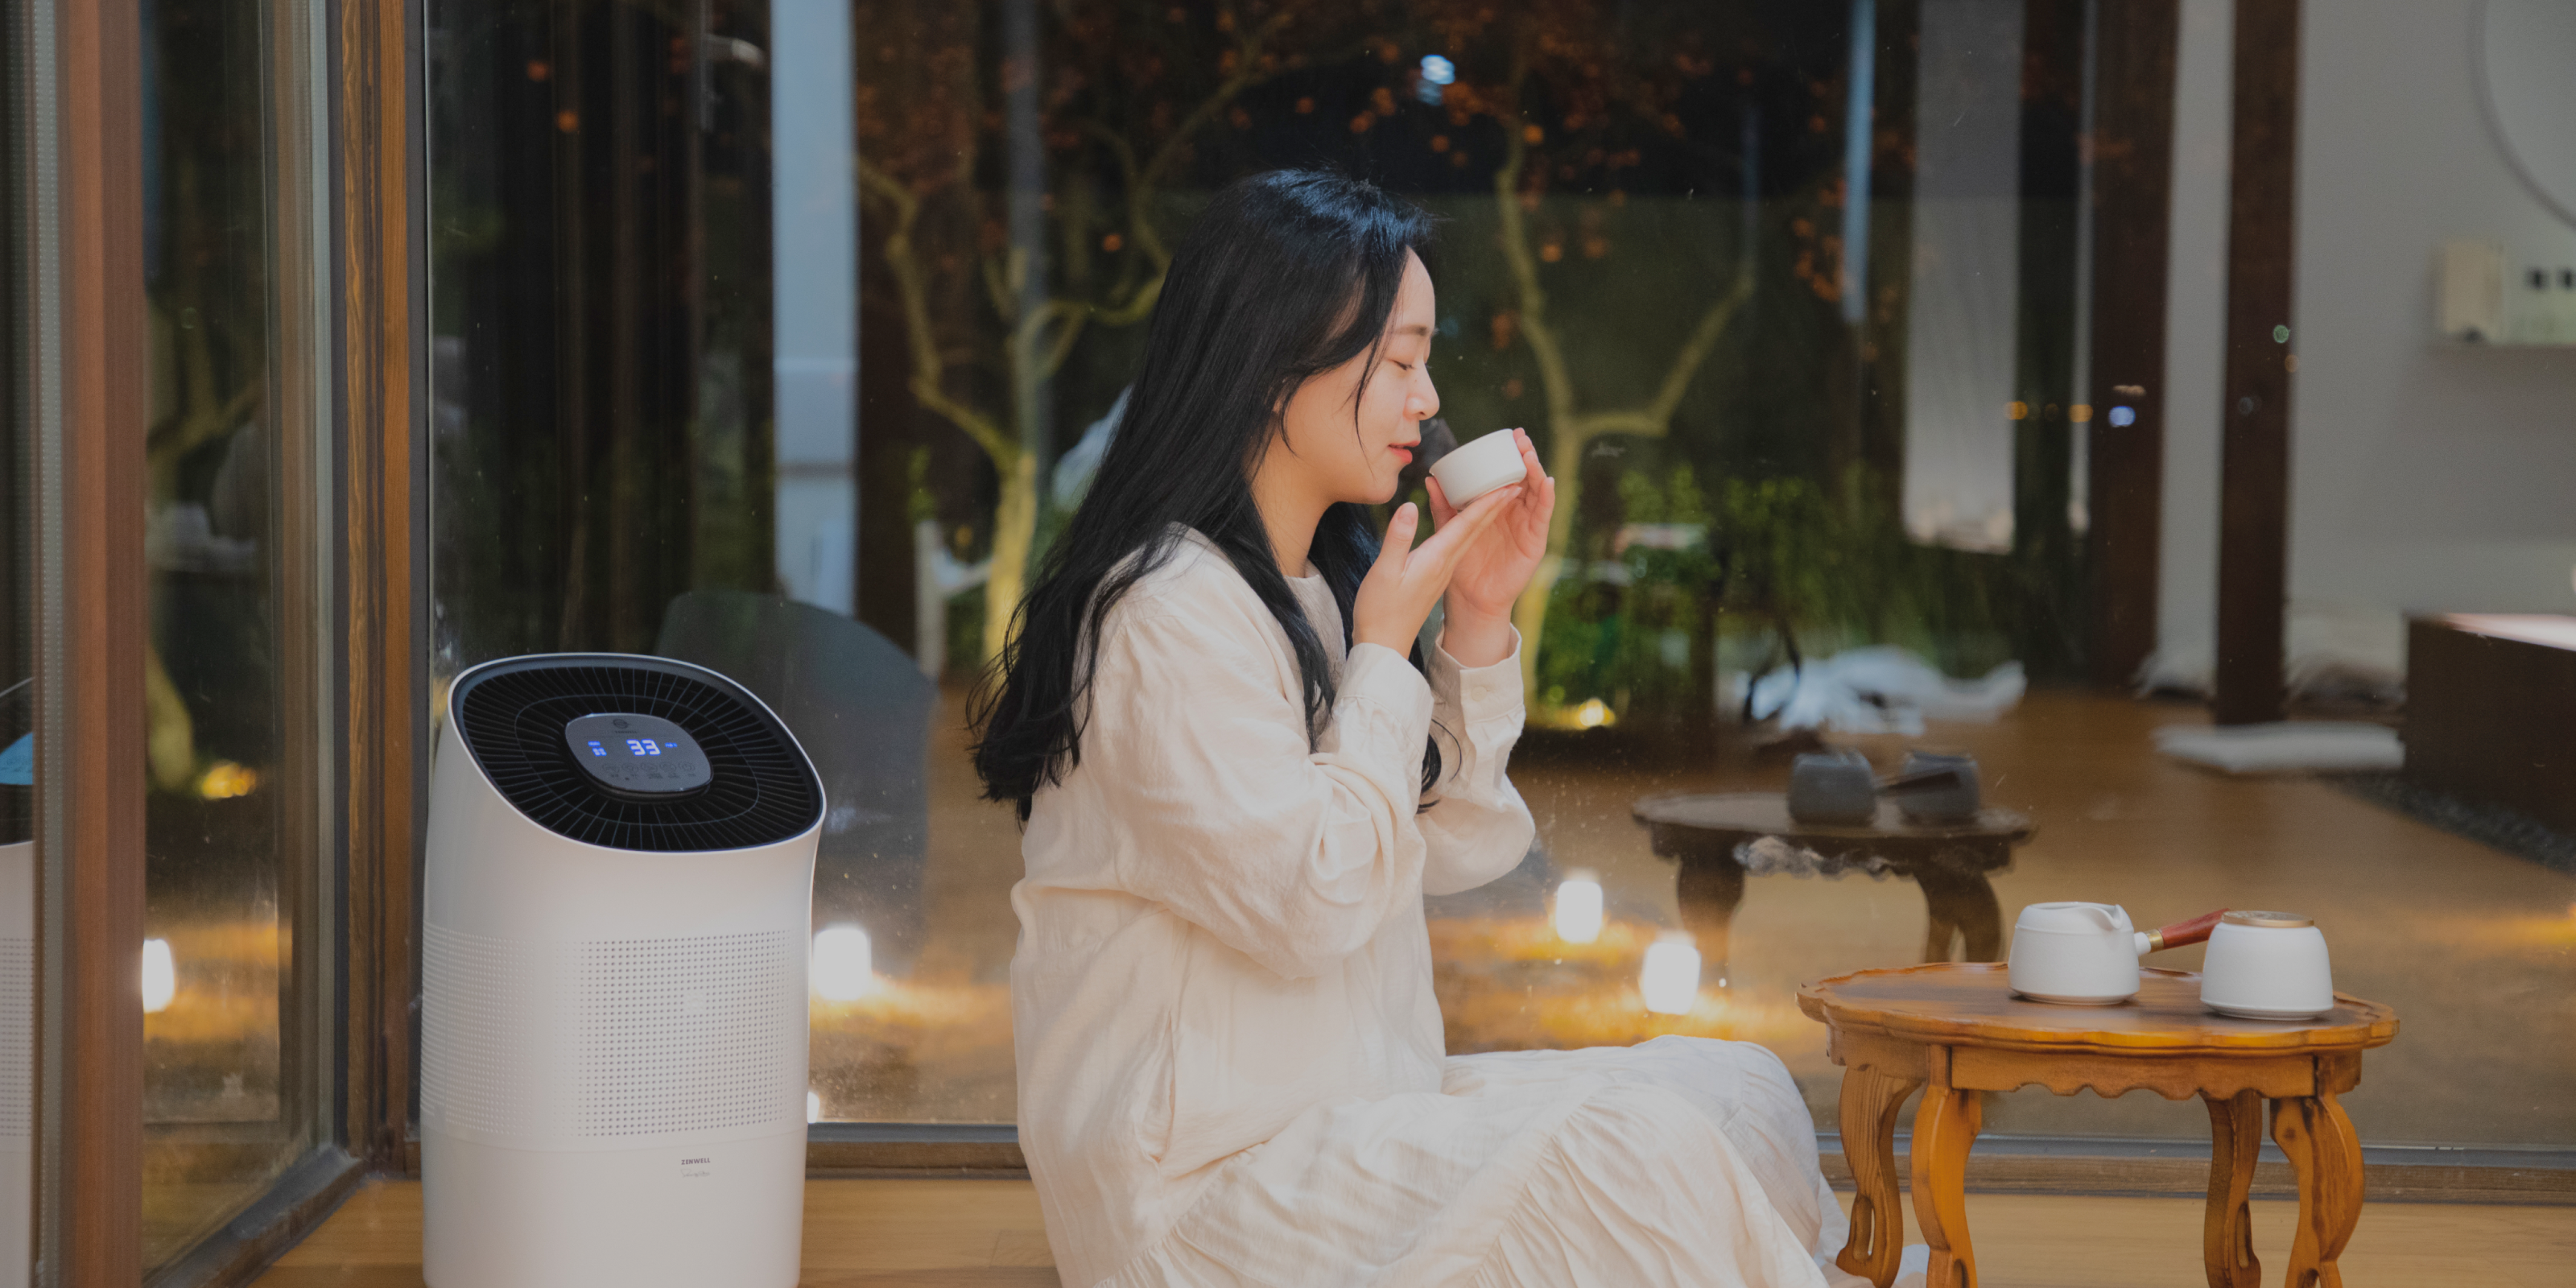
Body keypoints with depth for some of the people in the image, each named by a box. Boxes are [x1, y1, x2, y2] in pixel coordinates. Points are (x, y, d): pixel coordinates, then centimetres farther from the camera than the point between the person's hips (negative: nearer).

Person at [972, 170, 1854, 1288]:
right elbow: (1308, 910, -21)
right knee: (1641, 1151, -23)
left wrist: (1481, 621, 5)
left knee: (1739, 1092, -4)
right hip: (1203, 1172, -9)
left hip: (1354, 1113, 9)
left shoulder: (1324, 584, 14)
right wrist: (1386, 650, -13)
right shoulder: (1168, 610, -16)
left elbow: (1452, 850, 16)